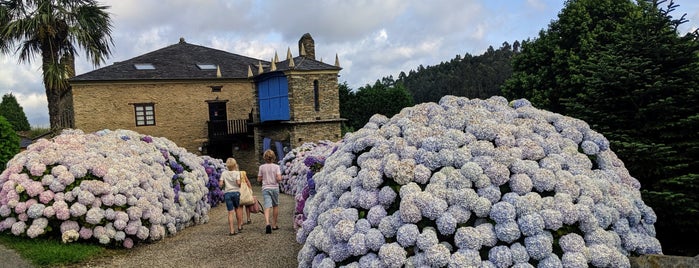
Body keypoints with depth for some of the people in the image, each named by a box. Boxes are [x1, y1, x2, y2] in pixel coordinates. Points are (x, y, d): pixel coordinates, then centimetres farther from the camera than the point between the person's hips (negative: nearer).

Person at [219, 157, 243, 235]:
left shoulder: (224, 173, 4)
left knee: (230, 212, -1)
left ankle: (231, 230, -4)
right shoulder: (237, 173, -2)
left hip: (227, 193, 1)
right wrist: (240, 186, 6)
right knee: (237, 209, 18)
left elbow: (220, 184, -2)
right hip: (236, 192, -1)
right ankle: (239, 226, 27)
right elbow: (238, 182, -15)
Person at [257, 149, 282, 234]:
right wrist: (277, 179, 7)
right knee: (275, 206, 16)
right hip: (274, 188, 0)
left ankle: (267, 223, -30)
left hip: (265, 188, 0)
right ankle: (274, 225, 24)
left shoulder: (262, 167, 0)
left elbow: (259, 179, 5)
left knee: (267, 206, -8)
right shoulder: (276, 167, -5)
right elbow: (279, 178, -15)